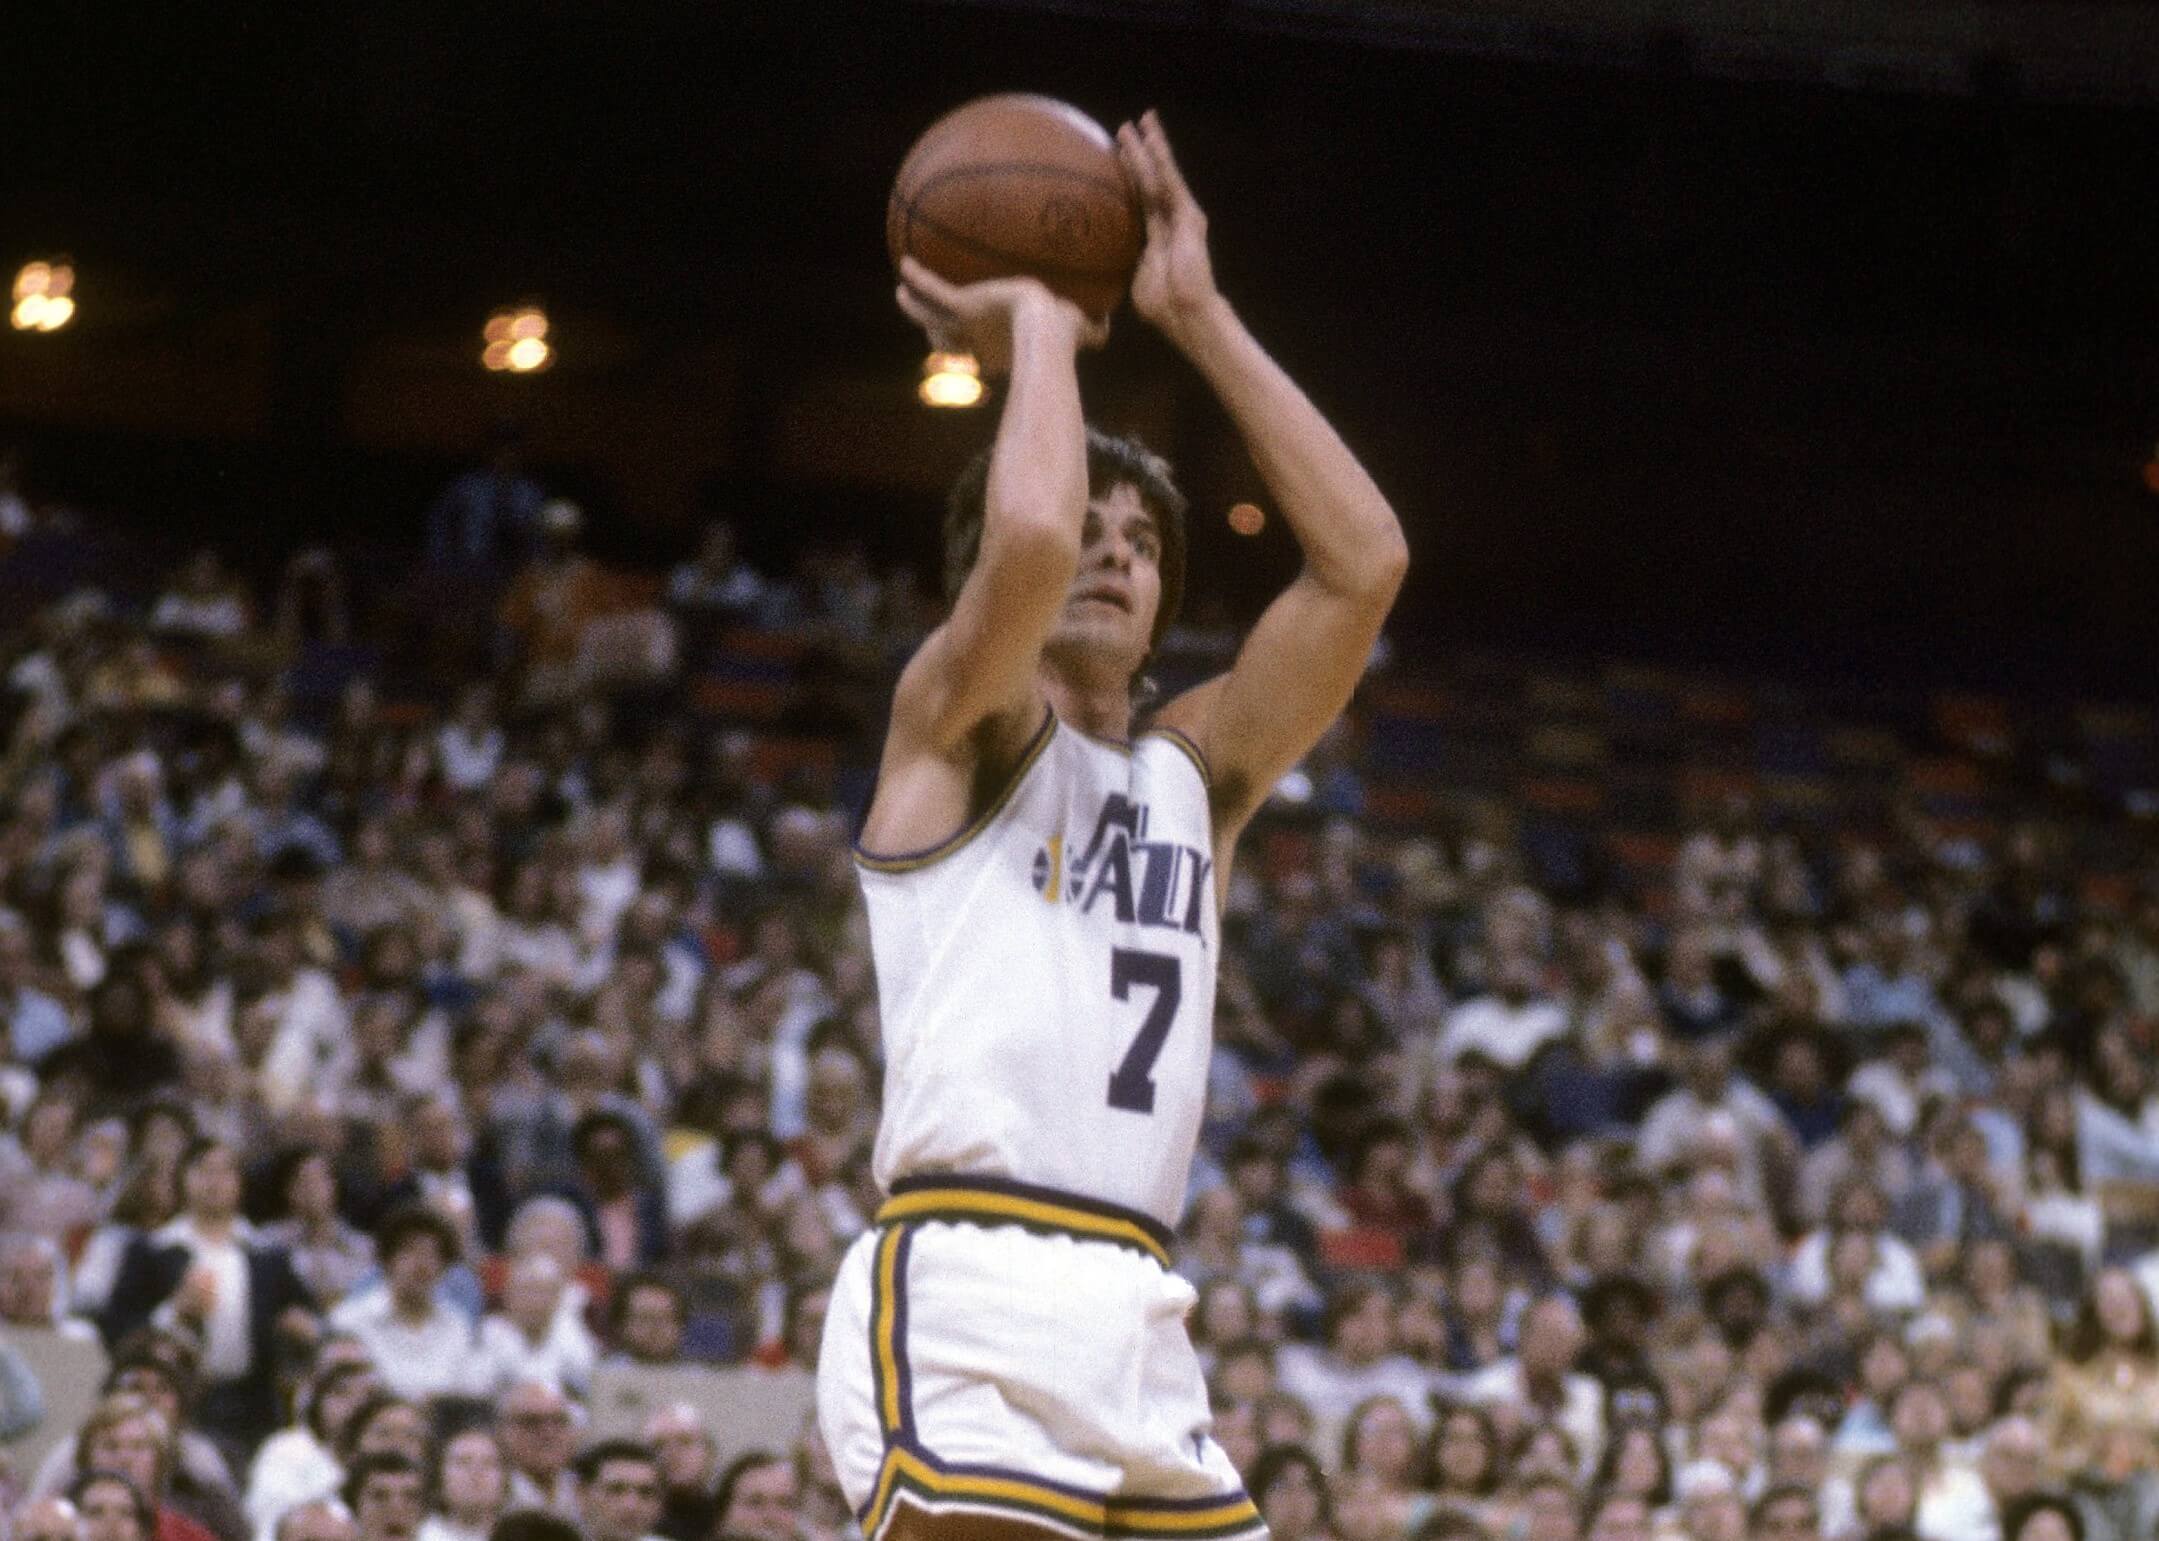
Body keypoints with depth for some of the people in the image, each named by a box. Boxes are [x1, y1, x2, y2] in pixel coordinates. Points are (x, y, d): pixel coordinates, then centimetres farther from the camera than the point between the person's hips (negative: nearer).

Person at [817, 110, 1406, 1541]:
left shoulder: (1196, 769, 22)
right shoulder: (955, 720, 6)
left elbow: (1364, 562, 11)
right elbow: (1027, 536, -16)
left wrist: (1201, 318, 11)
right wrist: (1037, 328, 2)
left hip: (1134, 1319, 7)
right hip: (964, 1302, -7)